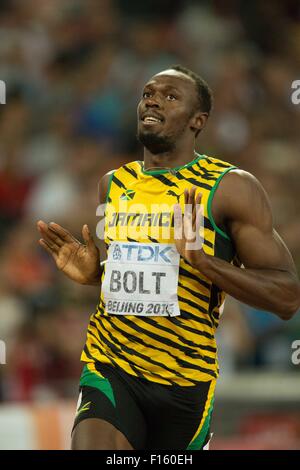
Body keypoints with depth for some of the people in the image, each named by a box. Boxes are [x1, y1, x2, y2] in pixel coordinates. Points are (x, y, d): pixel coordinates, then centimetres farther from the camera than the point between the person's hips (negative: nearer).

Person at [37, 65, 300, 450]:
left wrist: (203, 259, -24)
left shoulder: (231, 188, -7)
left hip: (185, 383, -2)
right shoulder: (114, 184, 10)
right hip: (109, 371, 2)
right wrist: (92, 273, 3)